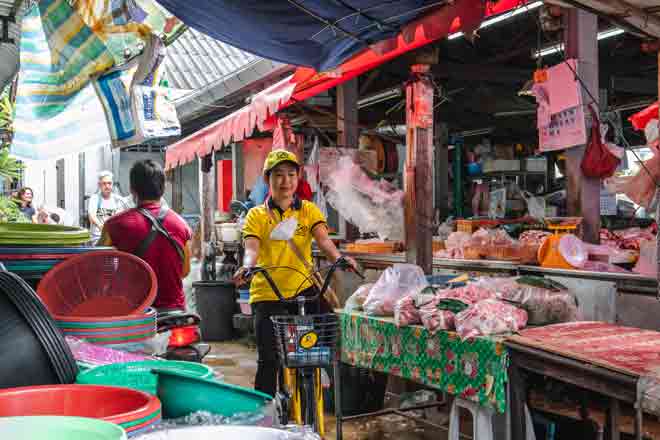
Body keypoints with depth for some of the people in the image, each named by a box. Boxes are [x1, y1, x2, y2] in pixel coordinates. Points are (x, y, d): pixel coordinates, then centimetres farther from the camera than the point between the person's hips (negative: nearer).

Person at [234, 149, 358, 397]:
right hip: (267, 294, -1)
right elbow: (251, 249, -13)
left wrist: (338, 258, -33)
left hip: (303, 288, 1)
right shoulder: (257, 215, 2)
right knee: (268, 359, -3)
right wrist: (247, 267, -37)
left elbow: (323, 240, -10)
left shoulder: (308, 210, 6)